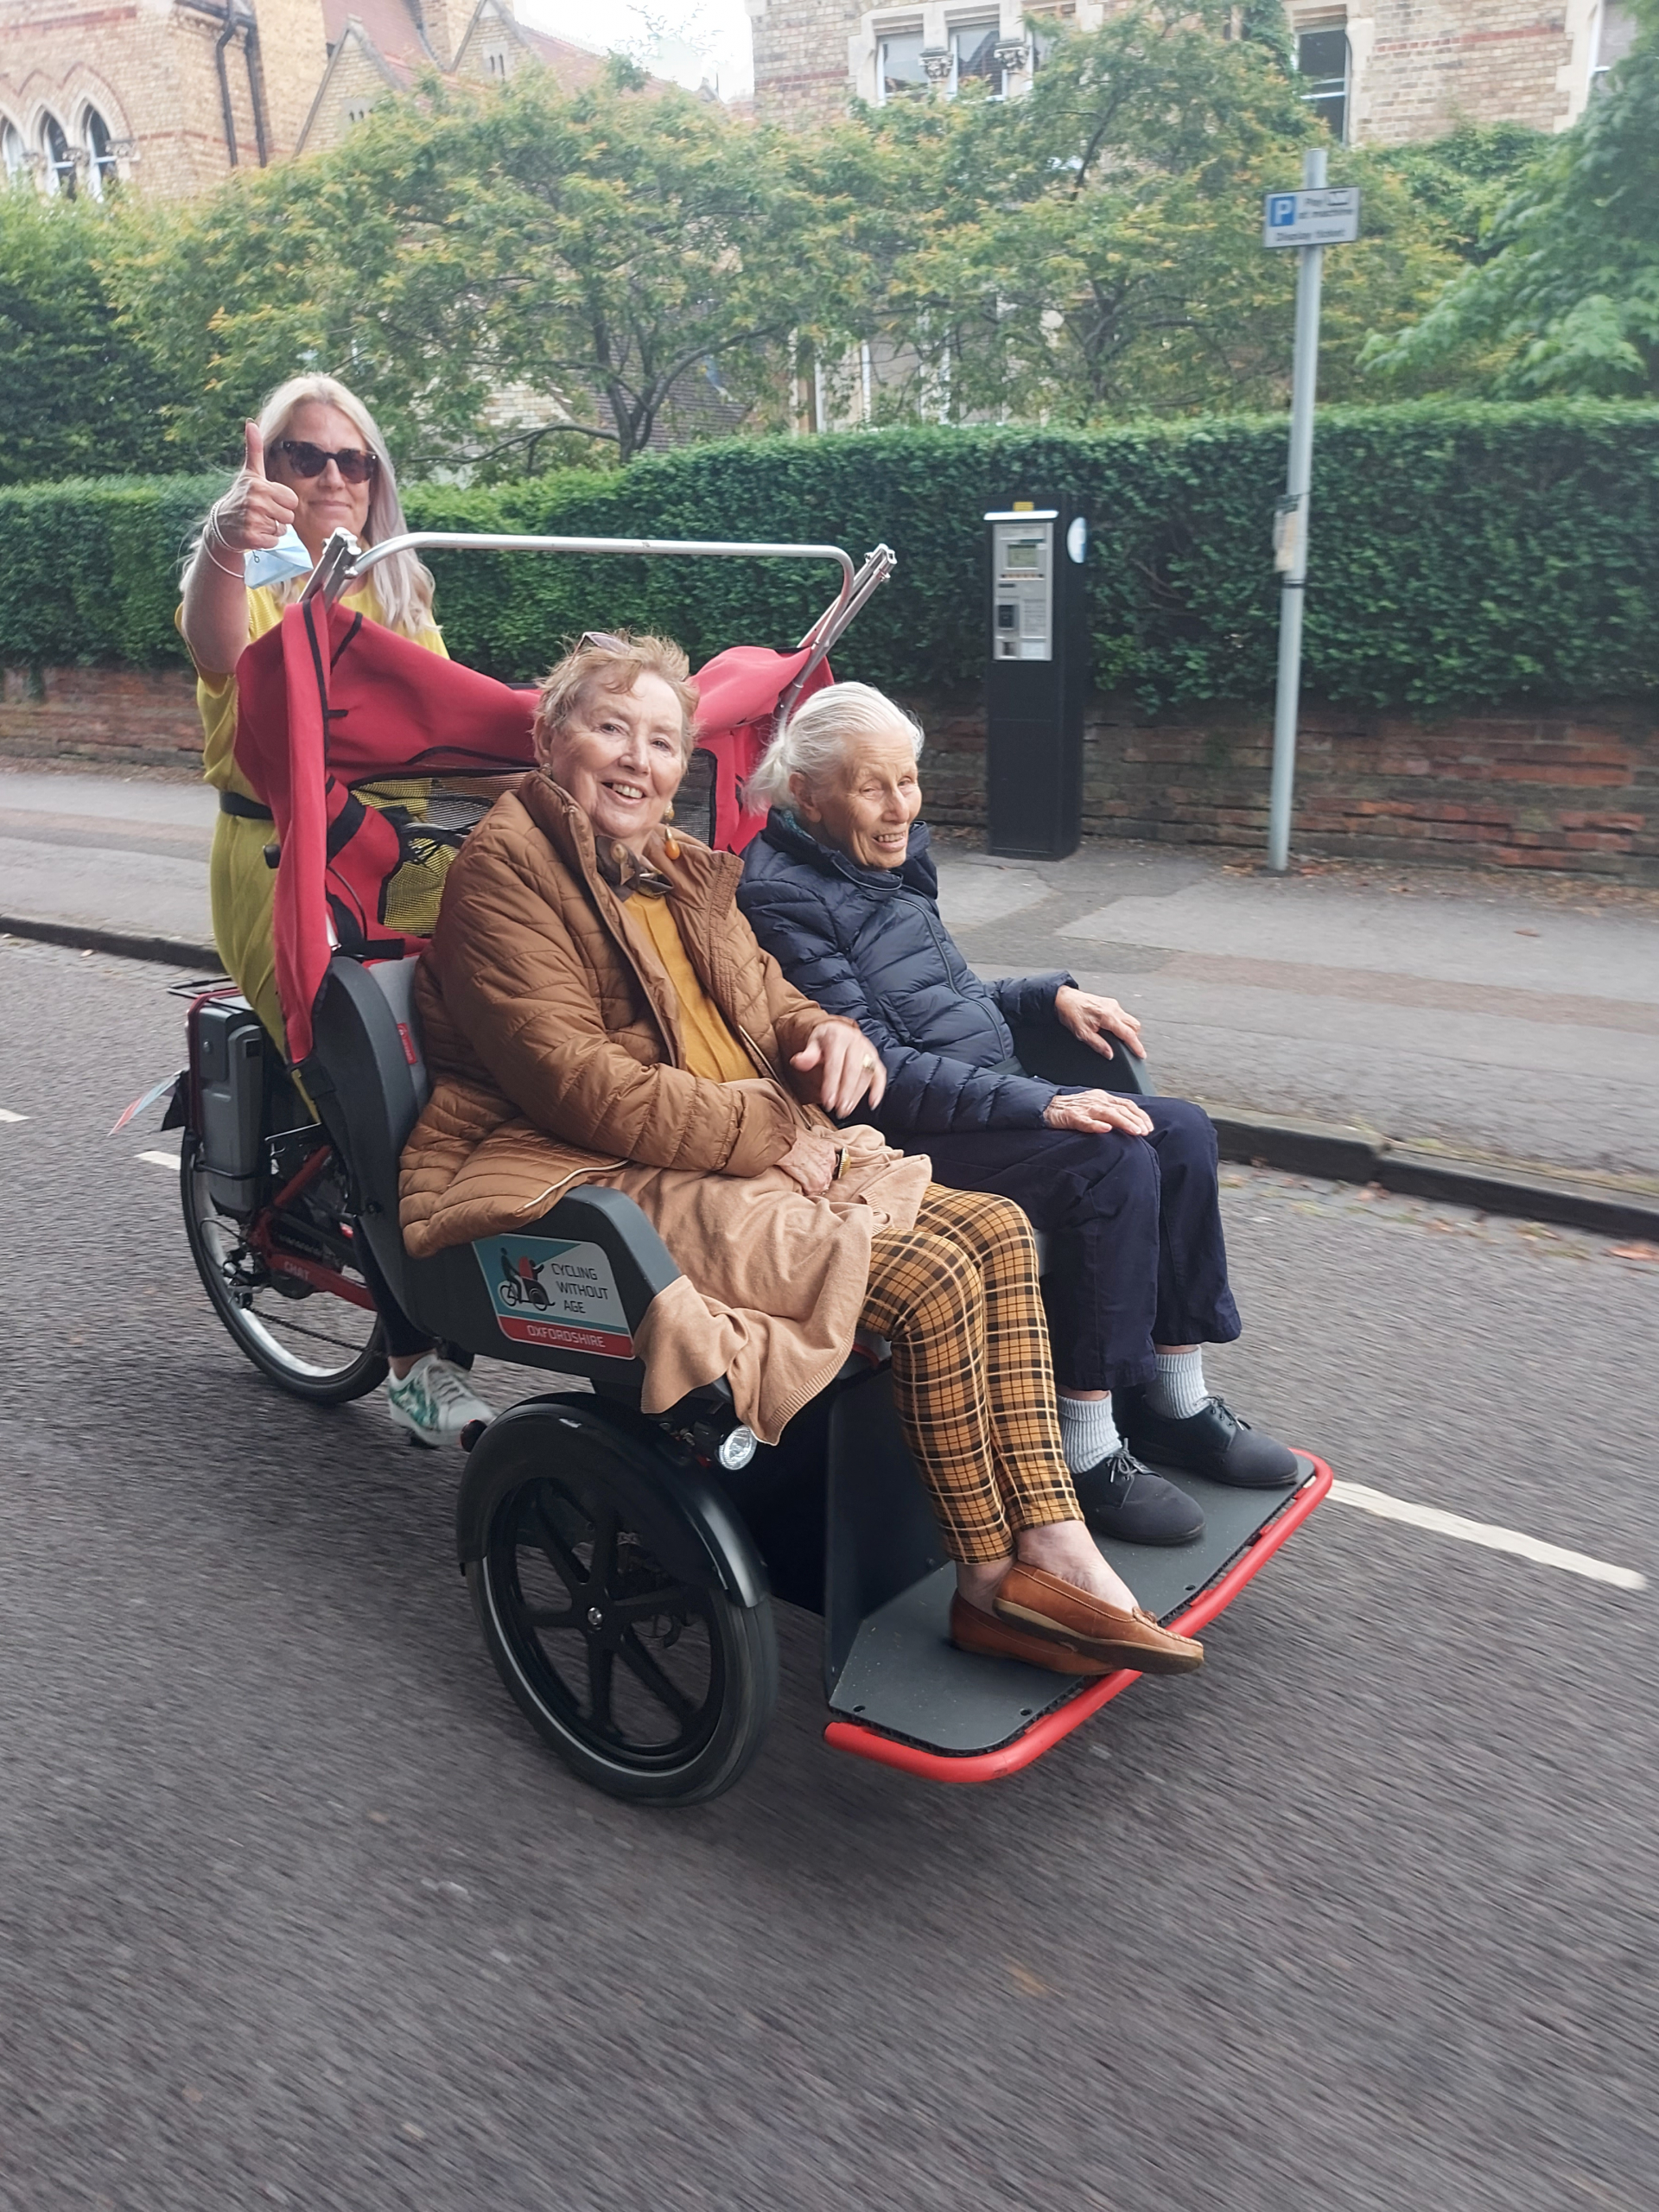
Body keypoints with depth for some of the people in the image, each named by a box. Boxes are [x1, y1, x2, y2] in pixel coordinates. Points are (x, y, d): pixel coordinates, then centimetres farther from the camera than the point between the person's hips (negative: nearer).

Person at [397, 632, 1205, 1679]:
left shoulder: (684, 870, 20)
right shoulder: (505, 866, -6)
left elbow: (763, 996, 25)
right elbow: (572, 1081, -16)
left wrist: (826, 1034, -1)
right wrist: (765, 1132, -17)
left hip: (764, 1155, 9)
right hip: (615, 1188, -8)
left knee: (998, 1231, -9)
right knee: (931, 1276, -22)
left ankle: (1055, 1551, -10)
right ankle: (992, 1583, -5)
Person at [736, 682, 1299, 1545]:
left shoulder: (885, 865, 14)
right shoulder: (785, 896, -15)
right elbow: (876, 1071, -22)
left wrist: (1052, 995, 9)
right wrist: (1042, 1104, -25)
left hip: (988, 1103, 10)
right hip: (898, 1144, -9)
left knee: (1182, 1133, -3)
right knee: (1113, 1165, -25)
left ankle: (1174, 1402, 6)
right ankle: (1085, 1450, -16)